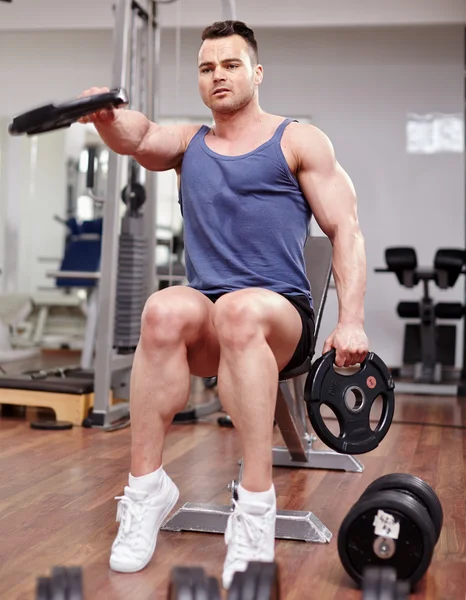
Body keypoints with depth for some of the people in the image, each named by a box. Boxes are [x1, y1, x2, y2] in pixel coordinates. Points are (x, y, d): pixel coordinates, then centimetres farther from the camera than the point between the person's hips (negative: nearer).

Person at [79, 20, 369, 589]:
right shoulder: (188, 142, 20)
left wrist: (351, 322, -9)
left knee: (240, 309, -38)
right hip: (206, 322, 3)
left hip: (281, 314, -2)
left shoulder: (299, 141, 11)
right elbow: (138, 137, -3)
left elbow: (346, 231, 4)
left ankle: (256, 505, -37)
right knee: (164, 310, -33)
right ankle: (146, 485, -26)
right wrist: (106, 116, -27)